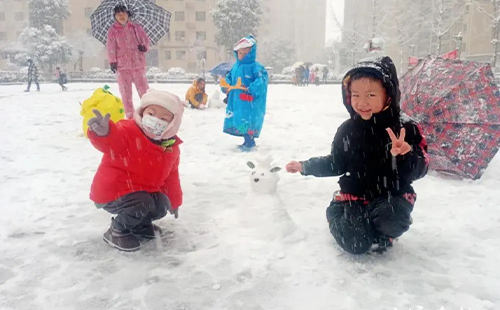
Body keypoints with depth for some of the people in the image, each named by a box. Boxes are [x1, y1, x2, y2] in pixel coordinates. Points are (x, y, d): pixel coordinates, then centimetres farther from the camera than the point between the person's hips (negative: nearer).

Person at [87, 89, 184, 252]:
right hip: (113, 190, -7)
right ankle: (117, 231, 0)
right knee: (141, 205, -30)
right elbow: (114, 138, -44)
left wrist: (174, 201, 21)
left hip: (145, 190, 7)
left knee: (161, 206, -13)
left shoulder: (171, 148, 2)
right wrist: (103, 131, -70)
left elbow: (171, 177, 15)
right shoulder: (128, 131, -20)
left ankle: (140, 224, 22)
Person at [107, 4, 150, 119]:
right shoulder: (113, 31, 5)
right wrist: (112, 61, -11)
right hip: (122, 66, 0)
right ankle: (130, 116, 10)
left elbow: (146, 40, 10)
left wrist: (144, 46, -12)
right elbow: (111, 48, -1)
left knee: (144, 90, -1)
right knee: (126, 93, 3)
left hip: (138, 64, 0)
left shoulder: (136, 27, 9)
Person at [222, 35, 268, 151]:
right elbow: (229, 78, 18)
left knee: (248, 122, -9)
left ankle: (250, 142, 8)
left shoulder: (256, 67, -10)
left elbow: (261, 81, -20)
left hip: (250, 103, -7)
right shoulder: (235, 66, 12)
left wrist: (251, 89, -30)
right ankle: (247, 141, 27)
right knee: (240, 123, 13)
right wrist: (226, 86, -2)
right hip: (236, 101, 8)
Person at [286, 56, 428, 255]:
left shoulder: (404, 127, -13)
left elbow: (419, 169, -15)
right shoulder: (347, 129, -3)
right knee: (356, 244, -15)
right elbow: (337, 163, 11)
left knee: (388, 221, -33)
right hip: (355, 195, 2)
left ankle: (382, 235, 7)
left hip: (392, 197, -1)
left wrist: (406, 154, -37)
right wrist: (305, 166, 4)